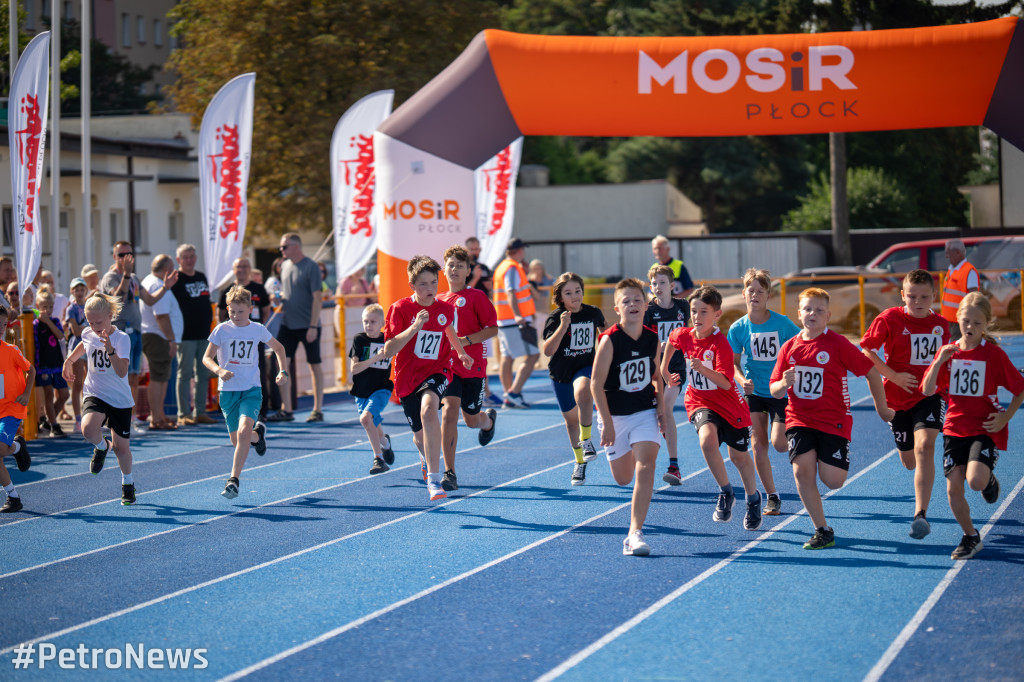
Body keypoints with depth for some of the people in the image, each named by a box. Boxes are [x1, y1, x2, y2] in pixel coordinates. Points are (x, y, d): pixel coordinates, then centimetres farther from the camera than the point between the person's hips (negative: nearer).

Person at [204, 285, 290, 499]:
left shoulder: (258, 330, 0)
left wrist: (283, 371, 5)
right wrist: (219, 371, -25)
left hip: (252, 389, -1)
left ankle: (234, 479, -18)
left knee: (244, 431, -22)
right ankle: (258, 434, 45)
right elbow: (207, 357, -5)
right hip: (228, 390, 1)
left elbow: (278, 348, 18)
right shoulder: (222, 330, -5)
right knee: (236, 439, 9)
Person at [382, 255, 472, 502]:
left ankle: (433, 479, -35)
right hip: (407, 378, 1)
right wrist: (414, 328, -27)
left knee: (428, 407, -34)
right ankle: (426, 458, 55)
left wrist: (461, 352, 31)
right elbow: (388, 350, -17)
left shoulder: (446, 309, 0)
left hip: (436, 372, -1)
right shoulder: (400, 309, -10)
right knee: (421, 436, 12)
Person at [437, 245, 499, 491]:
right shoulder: (439, 300, 10)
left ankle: (489, 419, 53)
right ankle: (449, 473, -17)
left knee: (472, 420, 11)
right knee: (449, 411, -18)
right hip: (447, 366, 2)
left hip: (472, 366, -2)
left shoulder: (476, 296, -4)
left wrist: (465, 341, -19)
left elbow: (492, 329, -8)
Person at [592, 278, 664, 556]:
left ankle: (635, 532, -19)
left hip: (645, 412, 2)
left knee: (645, 466, -18)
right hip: (615, 415, -2)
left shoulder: (653, 339, -3)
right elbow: (596, 384, -15)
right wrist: (607, 424, -19)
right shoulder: (609, 340, -17)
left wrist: (660, 403, 1)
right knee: (623, 478, 11)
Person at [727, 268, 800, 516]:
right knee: (758, 445, -3)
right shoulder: (738, 328, -6)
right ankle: (772, 497, 9)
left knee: (779, 443, -11)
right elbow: (735, 363, 2)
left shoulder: (782, 323, -12)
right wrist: (742, 379, -17)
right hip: (754, 392, 2)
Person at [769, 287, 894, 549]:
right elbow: (774, 391, 9)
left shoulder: (838, 344, -8)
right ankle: (823, 531, -3)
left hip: (834, 421, -3)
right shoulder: (789, 347, 4)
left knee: (833, 480, -10)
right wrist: (784, 383, -16)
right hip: (800, 419, 3)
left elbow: (871, 372, 0)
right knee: (802, 470, -17)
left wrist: (881, 408, 7)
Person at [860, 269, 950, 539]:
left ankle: (921, 514, -26)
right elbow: (866, 350, -10)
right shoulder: (890, 319, -9)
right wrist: (894, 376, -17)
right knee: (909, 461, 13)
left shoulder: (940, 324, 2)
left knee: (924, 447, -24)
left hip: (930, 396, 0)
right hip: (899, 398, 0)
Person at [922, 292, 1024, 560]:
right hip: (954, 429, 4)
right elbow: (927, 390, -4)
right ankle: (971, 537, 19)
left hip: (985, 428, -4)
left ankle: (989, 480, 14)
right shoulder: (948, 352, 3)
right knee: (953, 489, -1)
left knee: (976, 481, -24)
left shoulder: (994, 354, -7)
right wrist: (939, 361, -17)